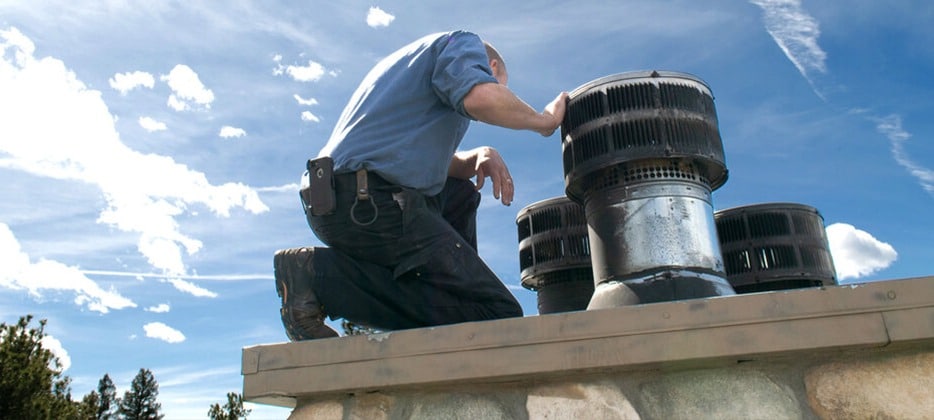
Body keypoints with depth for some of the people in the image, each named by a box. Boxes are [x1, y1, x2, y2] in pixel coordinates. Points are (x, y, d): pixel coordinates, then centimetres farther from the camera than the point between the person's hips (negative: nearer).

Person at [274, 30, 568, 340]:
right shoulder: (464, 44, 8)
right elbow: (481, 97, -17)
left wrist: (479, 156, 11)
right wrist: (544, 120, 1)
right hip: (370, 201, -10)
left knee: (460, 194, 31)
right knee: (497, 314, -12)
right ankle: (320, 274, -13)